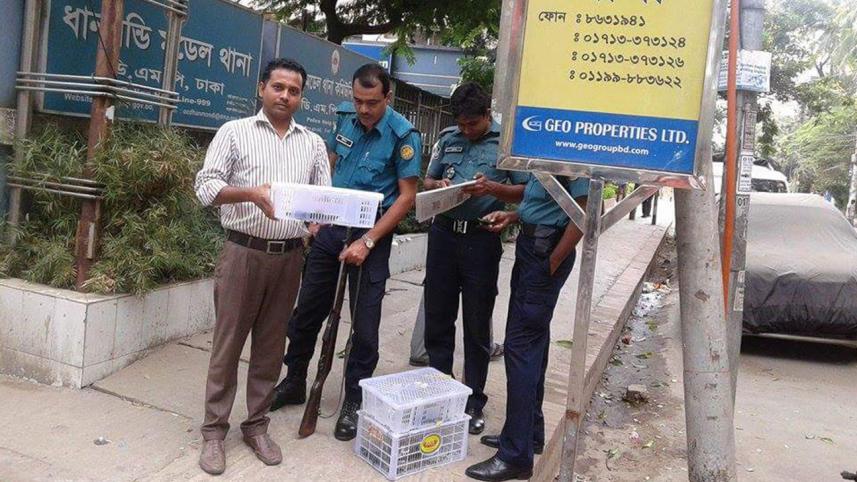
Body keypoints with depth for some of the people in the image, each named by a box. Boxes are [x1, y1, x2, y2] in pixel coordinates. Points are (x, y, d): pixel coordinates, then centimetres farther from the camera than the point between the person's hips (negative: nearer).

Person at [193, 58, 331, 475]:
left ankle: (256, 425, 23)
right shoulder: (235, 132, 3)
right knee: (228, 343, 3)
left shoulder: (313, 143, 12)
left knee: (271, 345, 10)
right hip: (243, 252, -3)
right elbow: (205, 185, -5)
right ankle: (214, 430, 15)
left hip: (289, 256, 3)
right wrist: (251, 193, -21)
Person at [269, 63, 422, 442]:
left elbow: (407, 196, -14)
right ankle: (294, 382, 32)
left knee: (365, 321, 2)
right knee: (308, 308, 12)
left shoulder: (403, 135, -14)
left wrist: (367, 241, -20)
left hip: (372, 231, -5)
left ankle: (354, 400, 18)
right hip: (332, 224, 5)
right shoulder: (345, 117, 2)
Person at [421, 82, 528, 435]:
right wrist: (438, 186, -6)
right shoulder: (448, 138, 11)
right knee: (437, 318, 11)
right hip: (443, 233, 4)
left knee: (477, 326, 7)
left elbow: (526, 191, -4)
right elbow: (427, 180, 17)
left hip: (481, 239, -4)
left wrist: (493, 188, -21)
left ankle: (473, 401, 21)